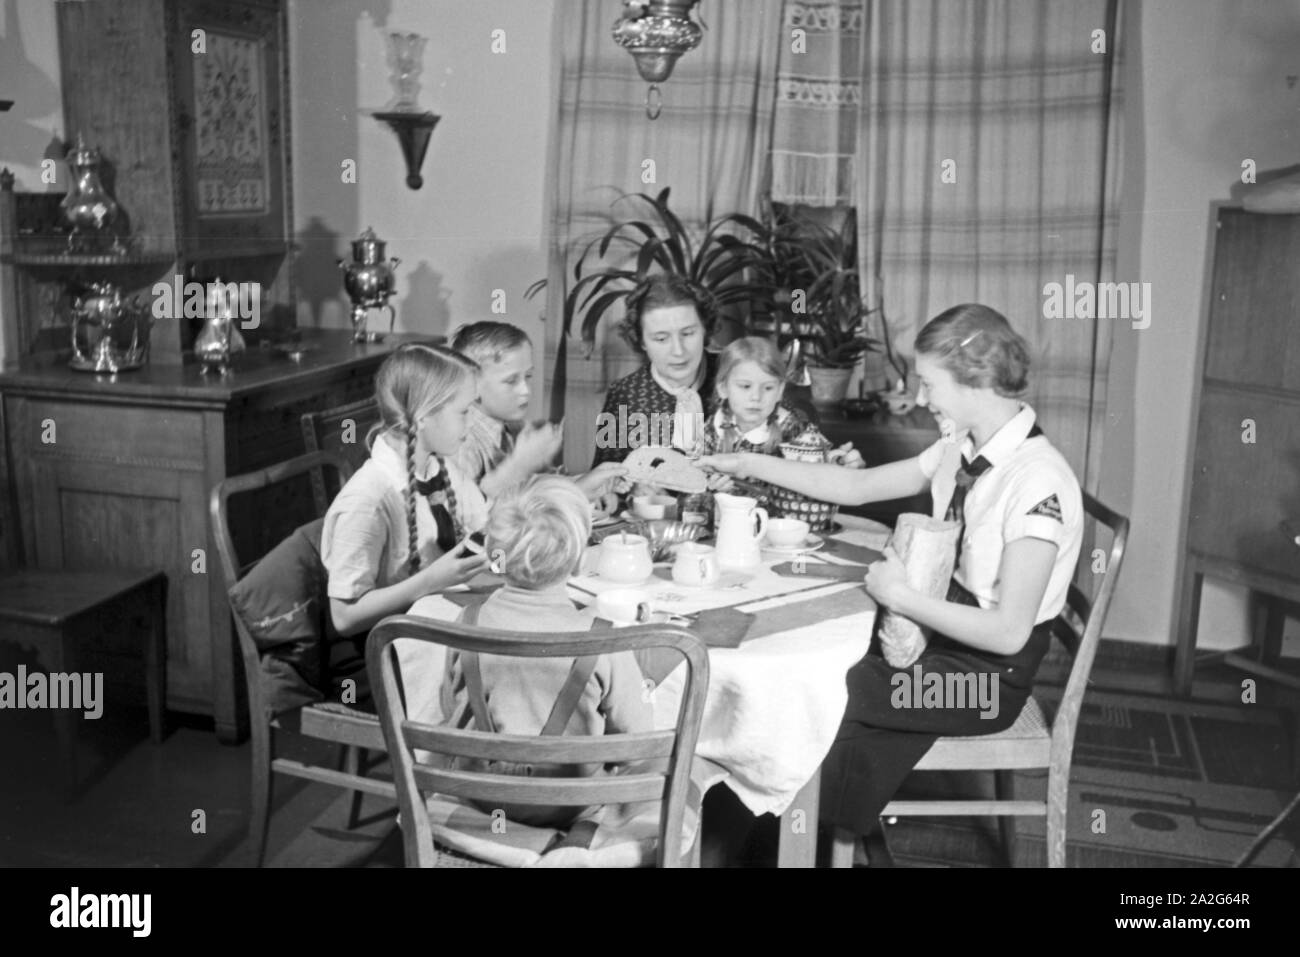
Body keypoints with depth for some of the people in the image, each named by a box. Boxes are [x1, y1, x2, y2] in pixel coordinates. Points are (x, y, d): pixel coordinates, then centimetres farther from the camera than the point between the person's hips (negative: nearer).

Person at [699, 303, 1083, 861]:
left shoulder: (1038, 481, -25)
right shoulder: (961, 451, -2)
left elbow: (1008, 630, -26)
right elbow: (858, 486, 8)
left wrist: (900, 596, -20)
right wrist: (749, 465, 6)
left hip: (992, 674, -7)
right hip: (940, 630, 7)